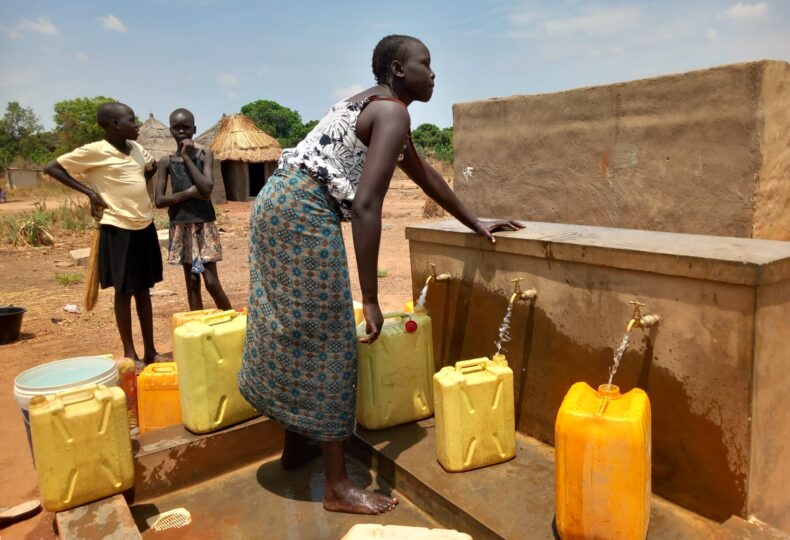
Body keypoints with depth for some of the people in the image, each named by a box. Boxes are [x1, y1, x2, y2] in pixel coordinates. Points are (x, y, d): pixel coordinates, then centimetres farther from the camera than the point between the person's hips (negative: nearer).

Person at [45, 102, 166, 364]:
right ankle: (130, 353, 13)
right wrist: (89, 192, -10)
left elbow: (152, 166, 26)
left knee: (143, 289, 11)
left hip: (145, 226, 6)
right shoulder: (95, 151, -11)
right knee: (124, 291, 2)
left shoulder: (136, 148, 7)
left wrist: (137, 190, 9)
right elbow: (52, 167, -6)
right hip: (119, 229, -6)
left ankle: (150, 350, 19)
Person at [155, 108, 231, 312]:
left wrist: (187, 157, -10)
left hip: (204, 224, -2)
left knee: (212, 282, -5)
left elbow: (206, 188, -16)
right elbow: (159, 201, -2)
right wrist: (189, 193, -13)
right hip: (180, 226, 2)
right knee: (192, 281, 7)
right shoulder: (166, 162, 4)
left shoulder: (205, 154, 0)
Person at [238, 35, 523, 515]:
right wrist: (370, 299, -20)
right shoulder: (393, 113, -9)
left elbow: (425, 174, 29)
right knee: (327, 344, -4)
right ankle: (339, 487, 8)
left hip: (277, 204, 10)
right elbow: (366, 206, -21)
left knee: (294, 332, 18)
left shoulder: (375, 107, 22)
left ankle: (297, 444, 36)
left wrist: (477, 224, 34)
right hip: (305, 214, -10)